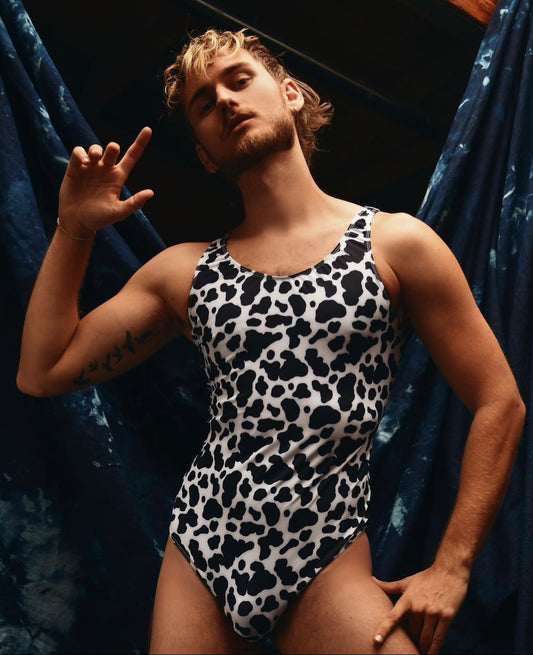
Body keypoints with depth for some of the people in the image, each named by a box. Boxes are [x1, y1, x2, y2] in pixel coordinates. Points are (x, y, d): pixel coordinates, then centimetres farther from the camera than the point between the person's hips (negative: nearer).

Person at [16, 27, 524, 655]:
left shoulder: (396, 243, -3)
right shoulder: (185, 270, 6)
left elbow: (499, 404, -1)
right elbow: (41, 373, 7)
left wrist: (451, 566, -6)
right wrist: (72, 228, 1)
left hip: (329, 564, -2)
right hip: (197, 554, 3)